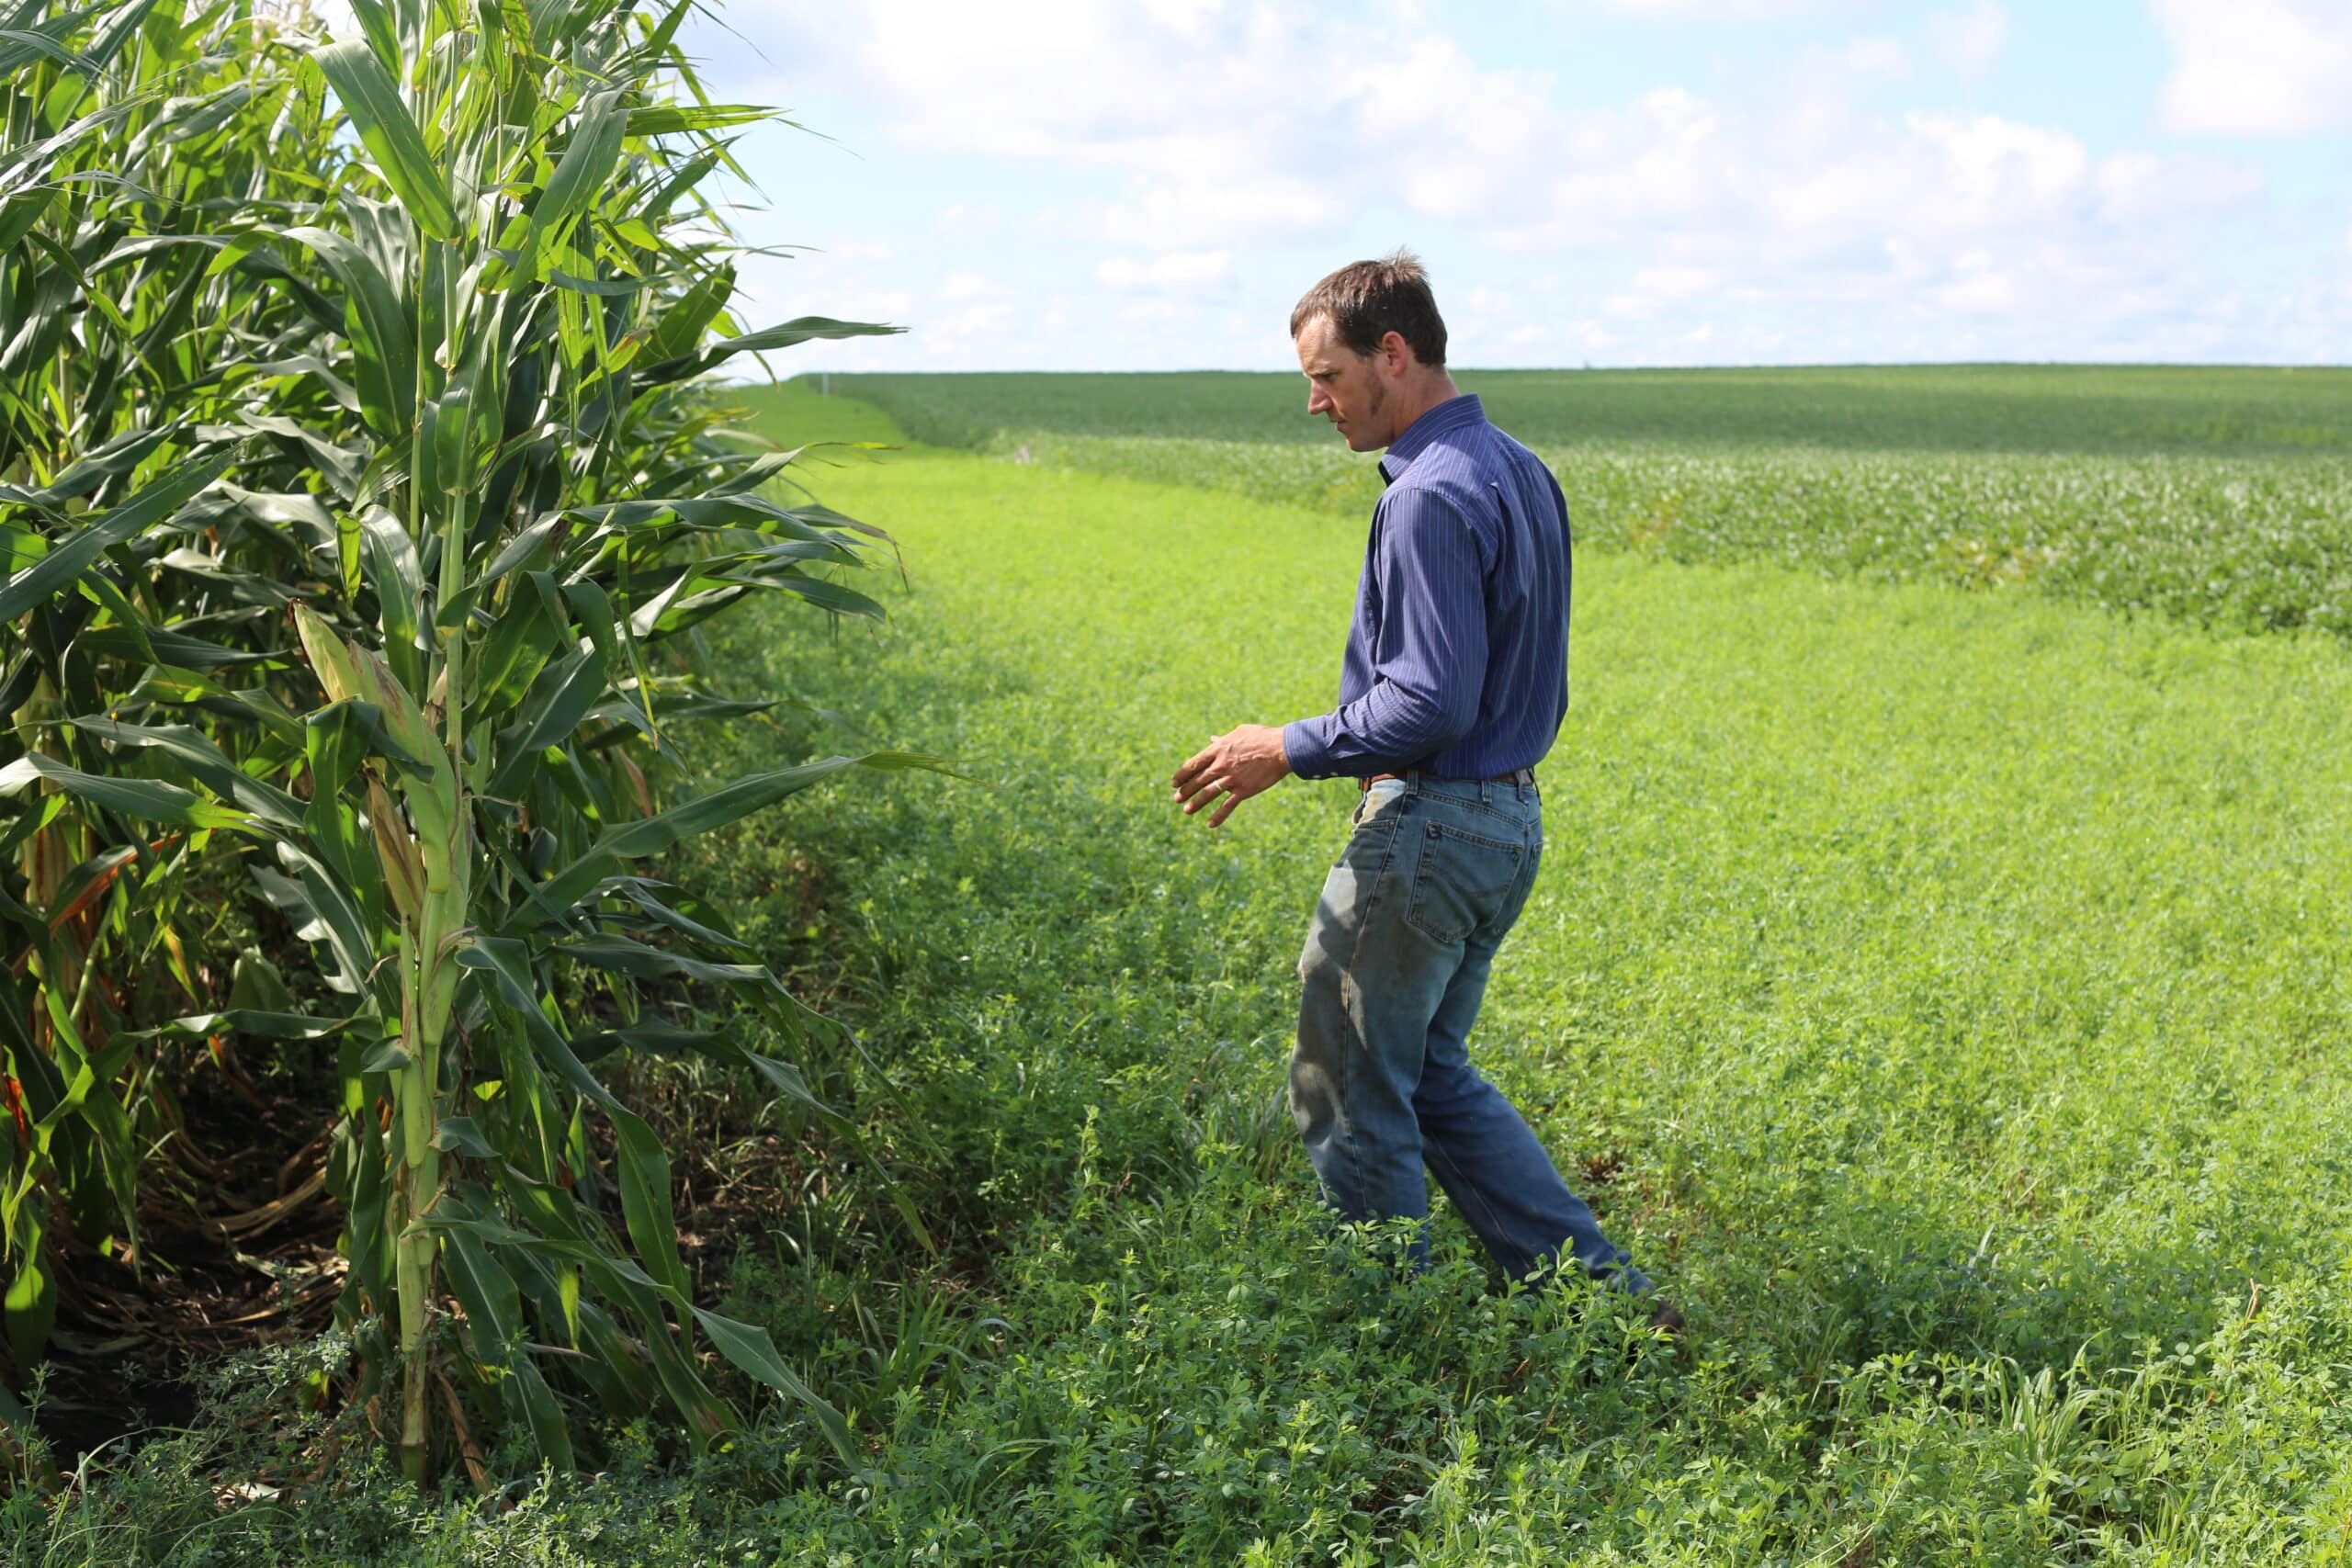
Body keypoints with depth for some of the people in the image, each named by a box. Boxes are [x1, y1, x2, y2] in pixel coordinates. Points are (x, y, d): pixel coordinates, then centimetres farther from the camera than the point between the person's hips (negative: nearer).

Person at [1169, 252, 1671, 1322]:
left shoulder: (1430, 497, -20)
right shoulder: (1523, 473, 11)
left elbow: (1433, 704, -25)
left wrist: (1291, 750, -14)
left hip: (1428, 832, -10)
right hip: (1508, 820, 10)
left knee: (1349, 1094, 5)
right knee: (1433, 1080, 20)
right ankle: (1604, 1293, 19)